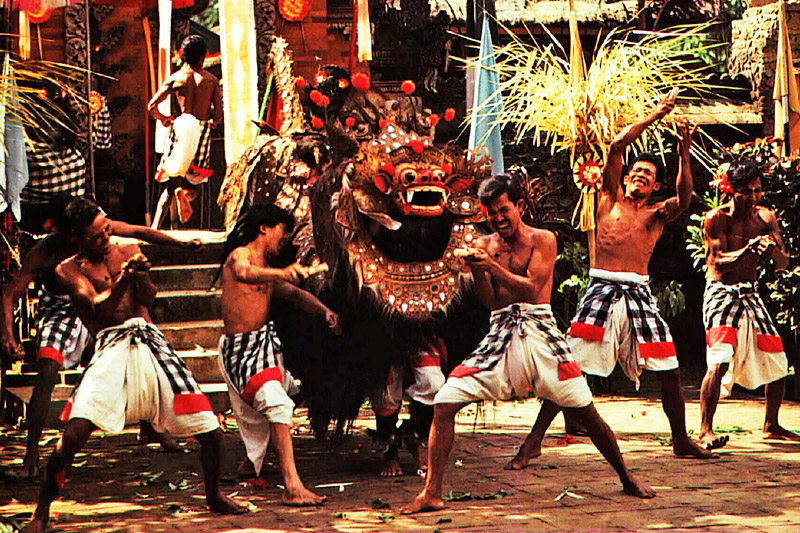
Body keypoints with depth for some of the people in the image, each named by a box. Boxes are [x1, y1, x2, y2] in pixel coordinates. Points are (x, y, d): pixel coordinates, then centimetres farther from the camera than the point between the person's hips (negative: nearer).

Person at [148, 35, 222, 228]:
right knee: (194, 185, 12)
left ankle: (156, 226, -9)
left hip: (181, 131, 1)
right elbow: (218, 116, -2)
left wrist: (165, 118, 17)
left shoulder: (175, 79, 1)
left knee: (171, 185, 9)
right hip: (202, 131, -1)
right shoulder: (211, 80, 1)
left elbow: (152, 107, -3)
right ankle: (185, 194, -25)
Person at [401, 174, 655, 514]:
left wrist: (492, 266, -18)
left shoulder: (542, 240, 4)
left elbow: (532, 290, -9)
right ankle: (431, 494, -7)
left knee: (585, 410, -3)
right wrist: (476, 267, -13)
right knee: (444, 403, -11)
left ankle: (627, 480, 18)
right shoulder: (485, 245, 12)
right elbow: (488, 300, 4)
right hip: (499, 334, 3)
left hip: (538, 330, -2)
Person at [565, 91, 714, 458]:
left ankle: (681, 441, 7)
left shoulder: (658, 214, 15)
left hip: (638, 294, 1)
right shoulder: (611, 199, 13)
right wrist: (656, 115, 1)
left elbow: (684, 198, -8)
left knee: (669, 370, -3)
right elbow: (617, 146, 3)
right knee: (570, 365, -8)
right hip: (602, 288, -1)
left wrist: (684, 155, -18)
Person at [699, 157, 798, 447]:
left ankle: (771, 426, 25)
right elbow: (718, 262, -20)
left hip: (751, 293, 6)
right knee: (719, 363, -21)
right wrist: (747, 250, -37)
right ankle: (705, 431, -18)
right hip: (722, 293, -6)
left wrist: (772, 250, -23)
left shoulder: (766, 217, 4)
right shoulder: (717, 218, -11)